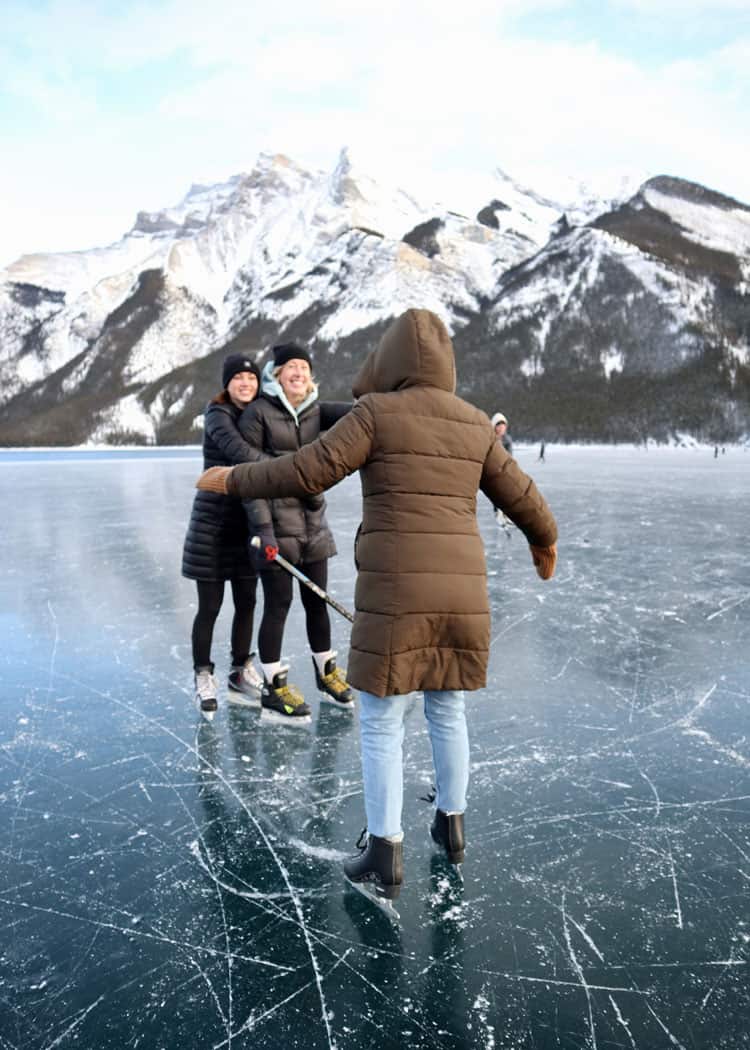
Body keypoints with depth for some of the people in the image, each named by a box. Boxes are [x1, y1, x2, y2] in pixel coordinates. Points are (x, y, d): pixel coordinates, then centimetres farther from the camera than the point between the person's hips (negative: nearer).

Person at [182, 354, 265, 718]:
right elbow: (237, 450, -30)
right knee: (210, 606, 2)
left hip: (246, 523, 6)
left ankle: (240, 671, 28)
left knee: (246, 602, 12)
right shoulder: (218, 414, -11)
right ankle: (203, 678, 18)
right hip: (213, 523, -6)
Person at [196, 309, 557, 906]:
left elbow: (305, 474, -10)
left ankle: (385, 861, 15)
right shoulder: (473, 426, 9)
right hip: (459, 591, 5)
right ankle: (451, 826, 36)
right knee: (447, 709, 22)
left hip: (396, 594, -5)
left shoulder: (377, 414, -6)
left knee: (381, 724, 8)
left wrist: (234, 480, 5)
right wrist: (545, 539, 35)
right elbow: (521, 497, 15)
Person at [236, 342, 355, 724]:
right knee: (278, 604, -1)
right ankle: (273, 689, 11)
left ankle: (326, 674, 30)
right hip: (276, 523, -5)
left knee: (316, 600, 14)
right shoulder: (258, 413, -8)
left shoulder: (315, 411, 8)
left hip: (312, 521, 5)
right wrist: (263, 529, -18)